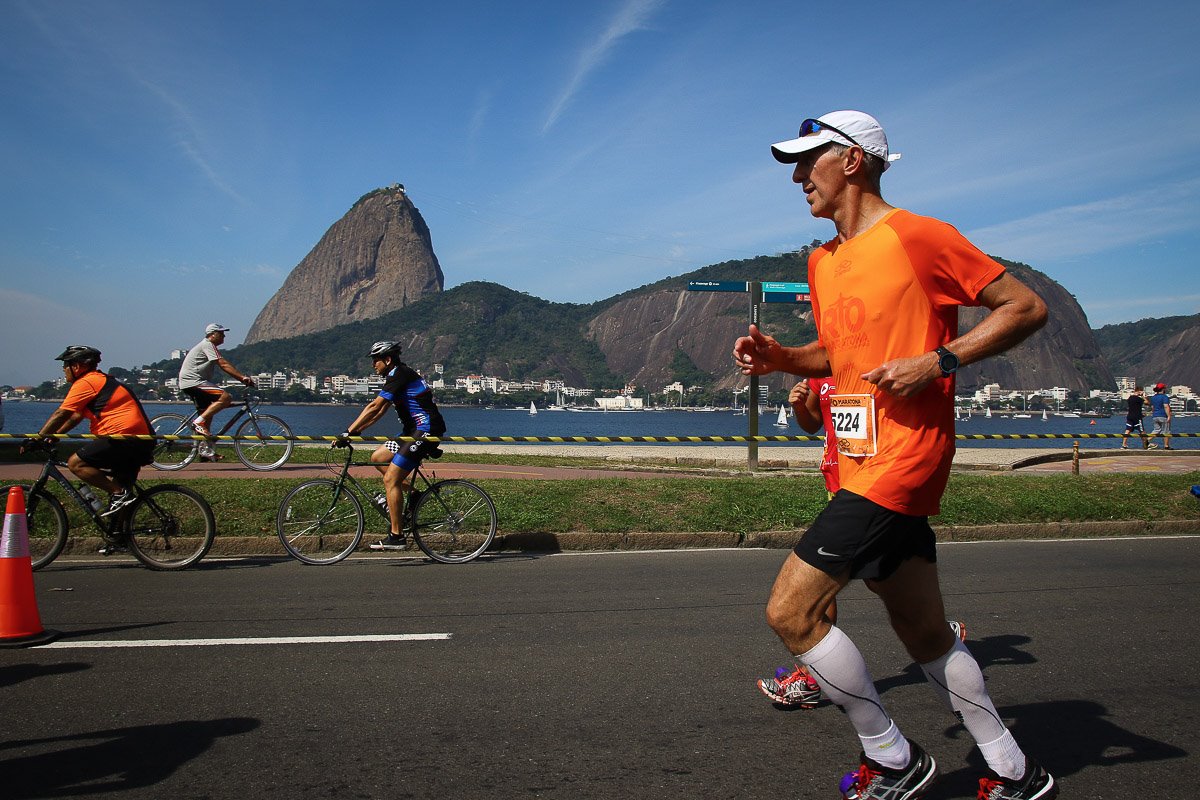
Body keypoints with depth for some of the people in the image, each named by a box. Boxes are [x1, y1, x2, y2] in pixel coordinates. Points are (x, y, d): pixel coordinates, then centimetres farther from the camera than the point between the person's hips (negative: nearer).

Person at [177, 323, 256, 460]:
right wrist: (242, 377, -22)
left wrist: (242, 378, 9)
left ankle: (205, 450, 13)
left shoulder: (208, 346, 23)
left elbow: (225, 365, 18)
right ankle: (198, 422, -21)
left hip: (190, 384, 11)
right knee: (225, 397, -23)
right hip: (193, 381, -11)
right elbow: (224, 364, -19)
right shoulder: (207, 345, -9)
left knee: (207, 412, 13)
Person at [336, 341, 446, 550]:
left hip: (426, 430, -10)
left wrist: (348, 432, -18)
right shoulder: (397, 376, 17)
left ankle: (396, 537, -6)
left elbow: (374, 407, -19)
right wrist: (357, 430, 12)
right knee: (378, 457, 12)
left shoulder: (399, 374, -13)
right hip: (416, 430, 10)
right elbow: (380, 411, 19)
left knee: (390, 479, -10)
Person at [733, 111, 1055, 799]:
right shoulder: (823, 261, 15)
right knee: (928, 638, 14)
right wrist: (780, 357, 7)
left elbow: (1026, 307, -7)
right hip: (860, 462, 8)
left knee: (791, 610, -12)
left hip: (901, 459, -8)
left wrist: (937, 362, -17)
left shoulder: (917, 235, -9)